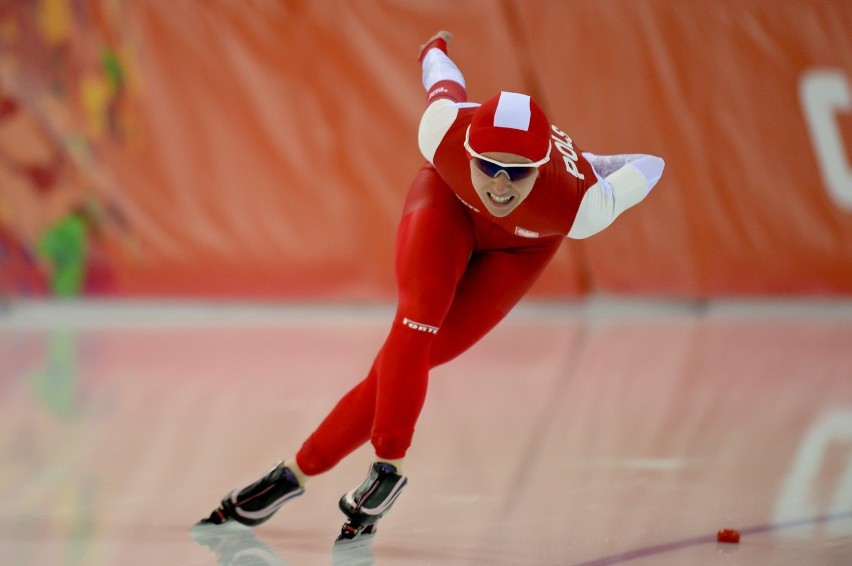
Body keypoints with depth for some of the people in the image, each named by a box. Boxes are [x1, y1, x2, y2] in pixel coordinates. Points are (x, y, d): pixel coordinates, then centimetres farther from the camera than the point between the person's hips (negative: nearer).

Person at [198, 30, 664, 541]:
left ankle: (300, 471, -7)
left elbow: (645, 171, -23)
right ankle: (387, 469, -18)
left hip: (522, 245, 0)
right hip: (449, 200, 1)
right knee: (416, 322, -26)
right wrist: (434, 52, 10)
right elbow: (446, 79, -15)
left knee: (412, 358, -11)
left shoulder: (578, 205, -42)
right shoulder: (445, 130, -39)